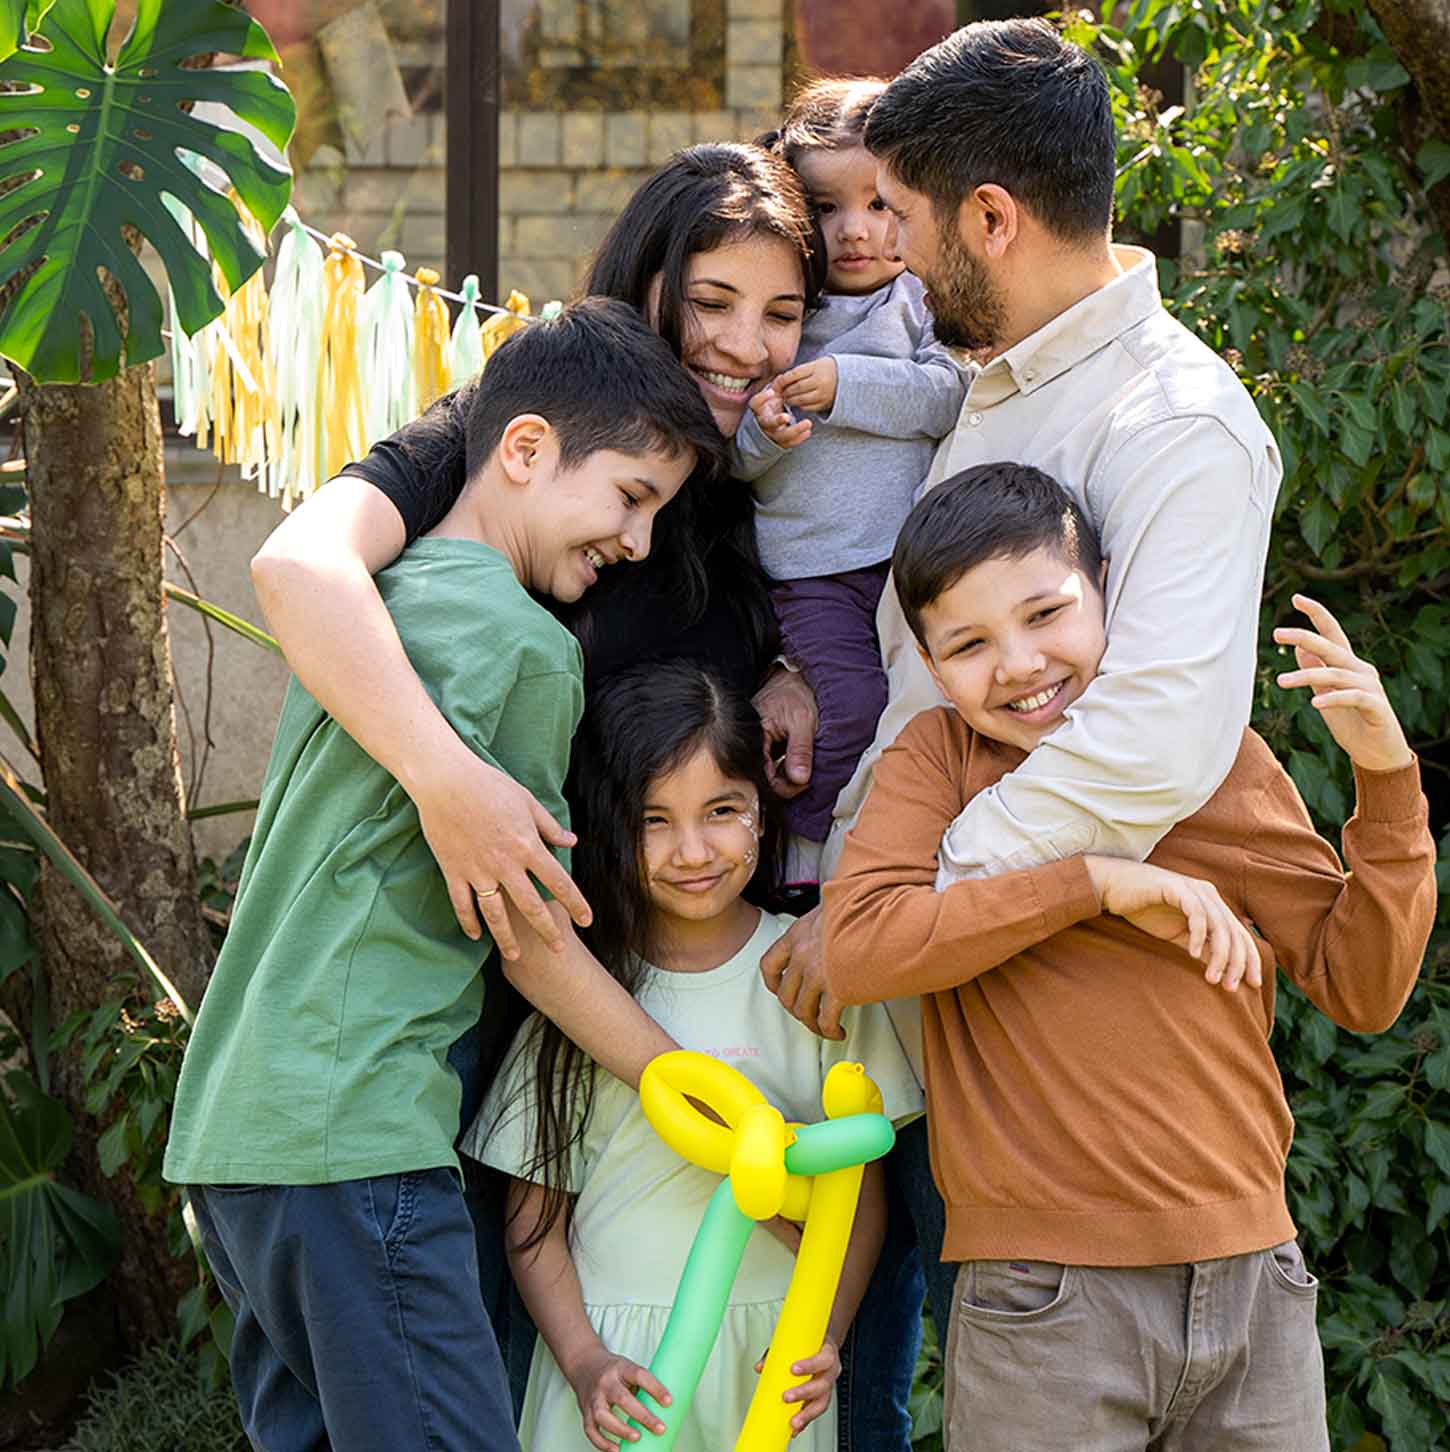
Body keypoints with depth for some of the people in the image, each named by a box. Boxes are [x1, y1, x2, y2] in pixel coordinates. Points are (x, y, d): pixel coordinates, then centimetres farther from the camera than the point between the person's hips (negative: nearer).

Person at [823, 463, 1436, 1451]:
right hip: (1044, 1296, -3)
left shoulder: (1222, 756, 7)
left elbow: (1362, 989, 7)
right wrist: (1098, 882, -17)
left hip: (1253, 1279, 3)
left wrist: (1387, 780, -5)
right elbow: (856, 947, -16)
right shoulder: (938, 760, 2)